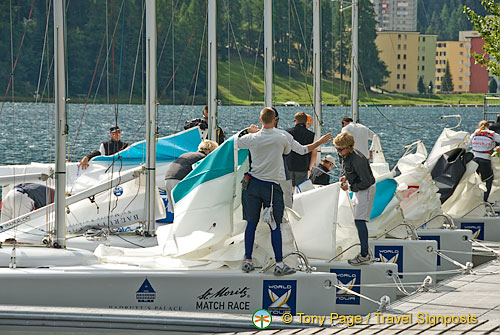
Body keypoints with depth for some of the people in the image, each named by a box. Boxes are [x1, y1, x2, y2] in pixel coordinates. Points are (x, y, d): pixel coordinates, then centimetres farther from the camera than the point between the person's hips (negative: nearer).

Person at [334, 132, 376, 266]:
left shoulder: (357, 160, -28)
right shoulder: (344, 156, 0)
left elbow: (366, 182, -24)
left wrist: (349, 187, -18)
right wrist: (345, 177, 1)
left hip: (366, 189, -10)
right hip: (357, 189, 10)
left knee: (359, 221, -15)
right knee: (358, 221, 13)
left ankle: (364, 256, -16)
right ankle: (364, 251, 22)